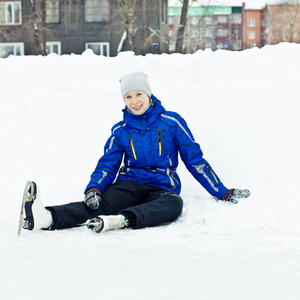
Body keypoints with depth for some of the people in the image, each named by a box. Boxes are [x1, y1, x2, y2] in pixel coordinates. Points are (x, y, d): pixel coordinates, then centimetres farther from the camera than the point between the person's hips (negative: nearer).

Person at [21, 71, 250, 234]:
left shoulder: (171, 122, 4)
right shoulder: (120, 131, 11)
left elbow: (195, 159, 8)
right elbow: (108, 164, 10)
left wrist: (223, 193, 6)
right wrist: (94, 188, -13)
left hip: (162, 187, -1)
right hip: (130, 184, 1)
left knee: (174, 205, -39)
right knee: (97, 203, -31)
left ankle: (120, 220, -64)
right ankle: (47, 217, -58)